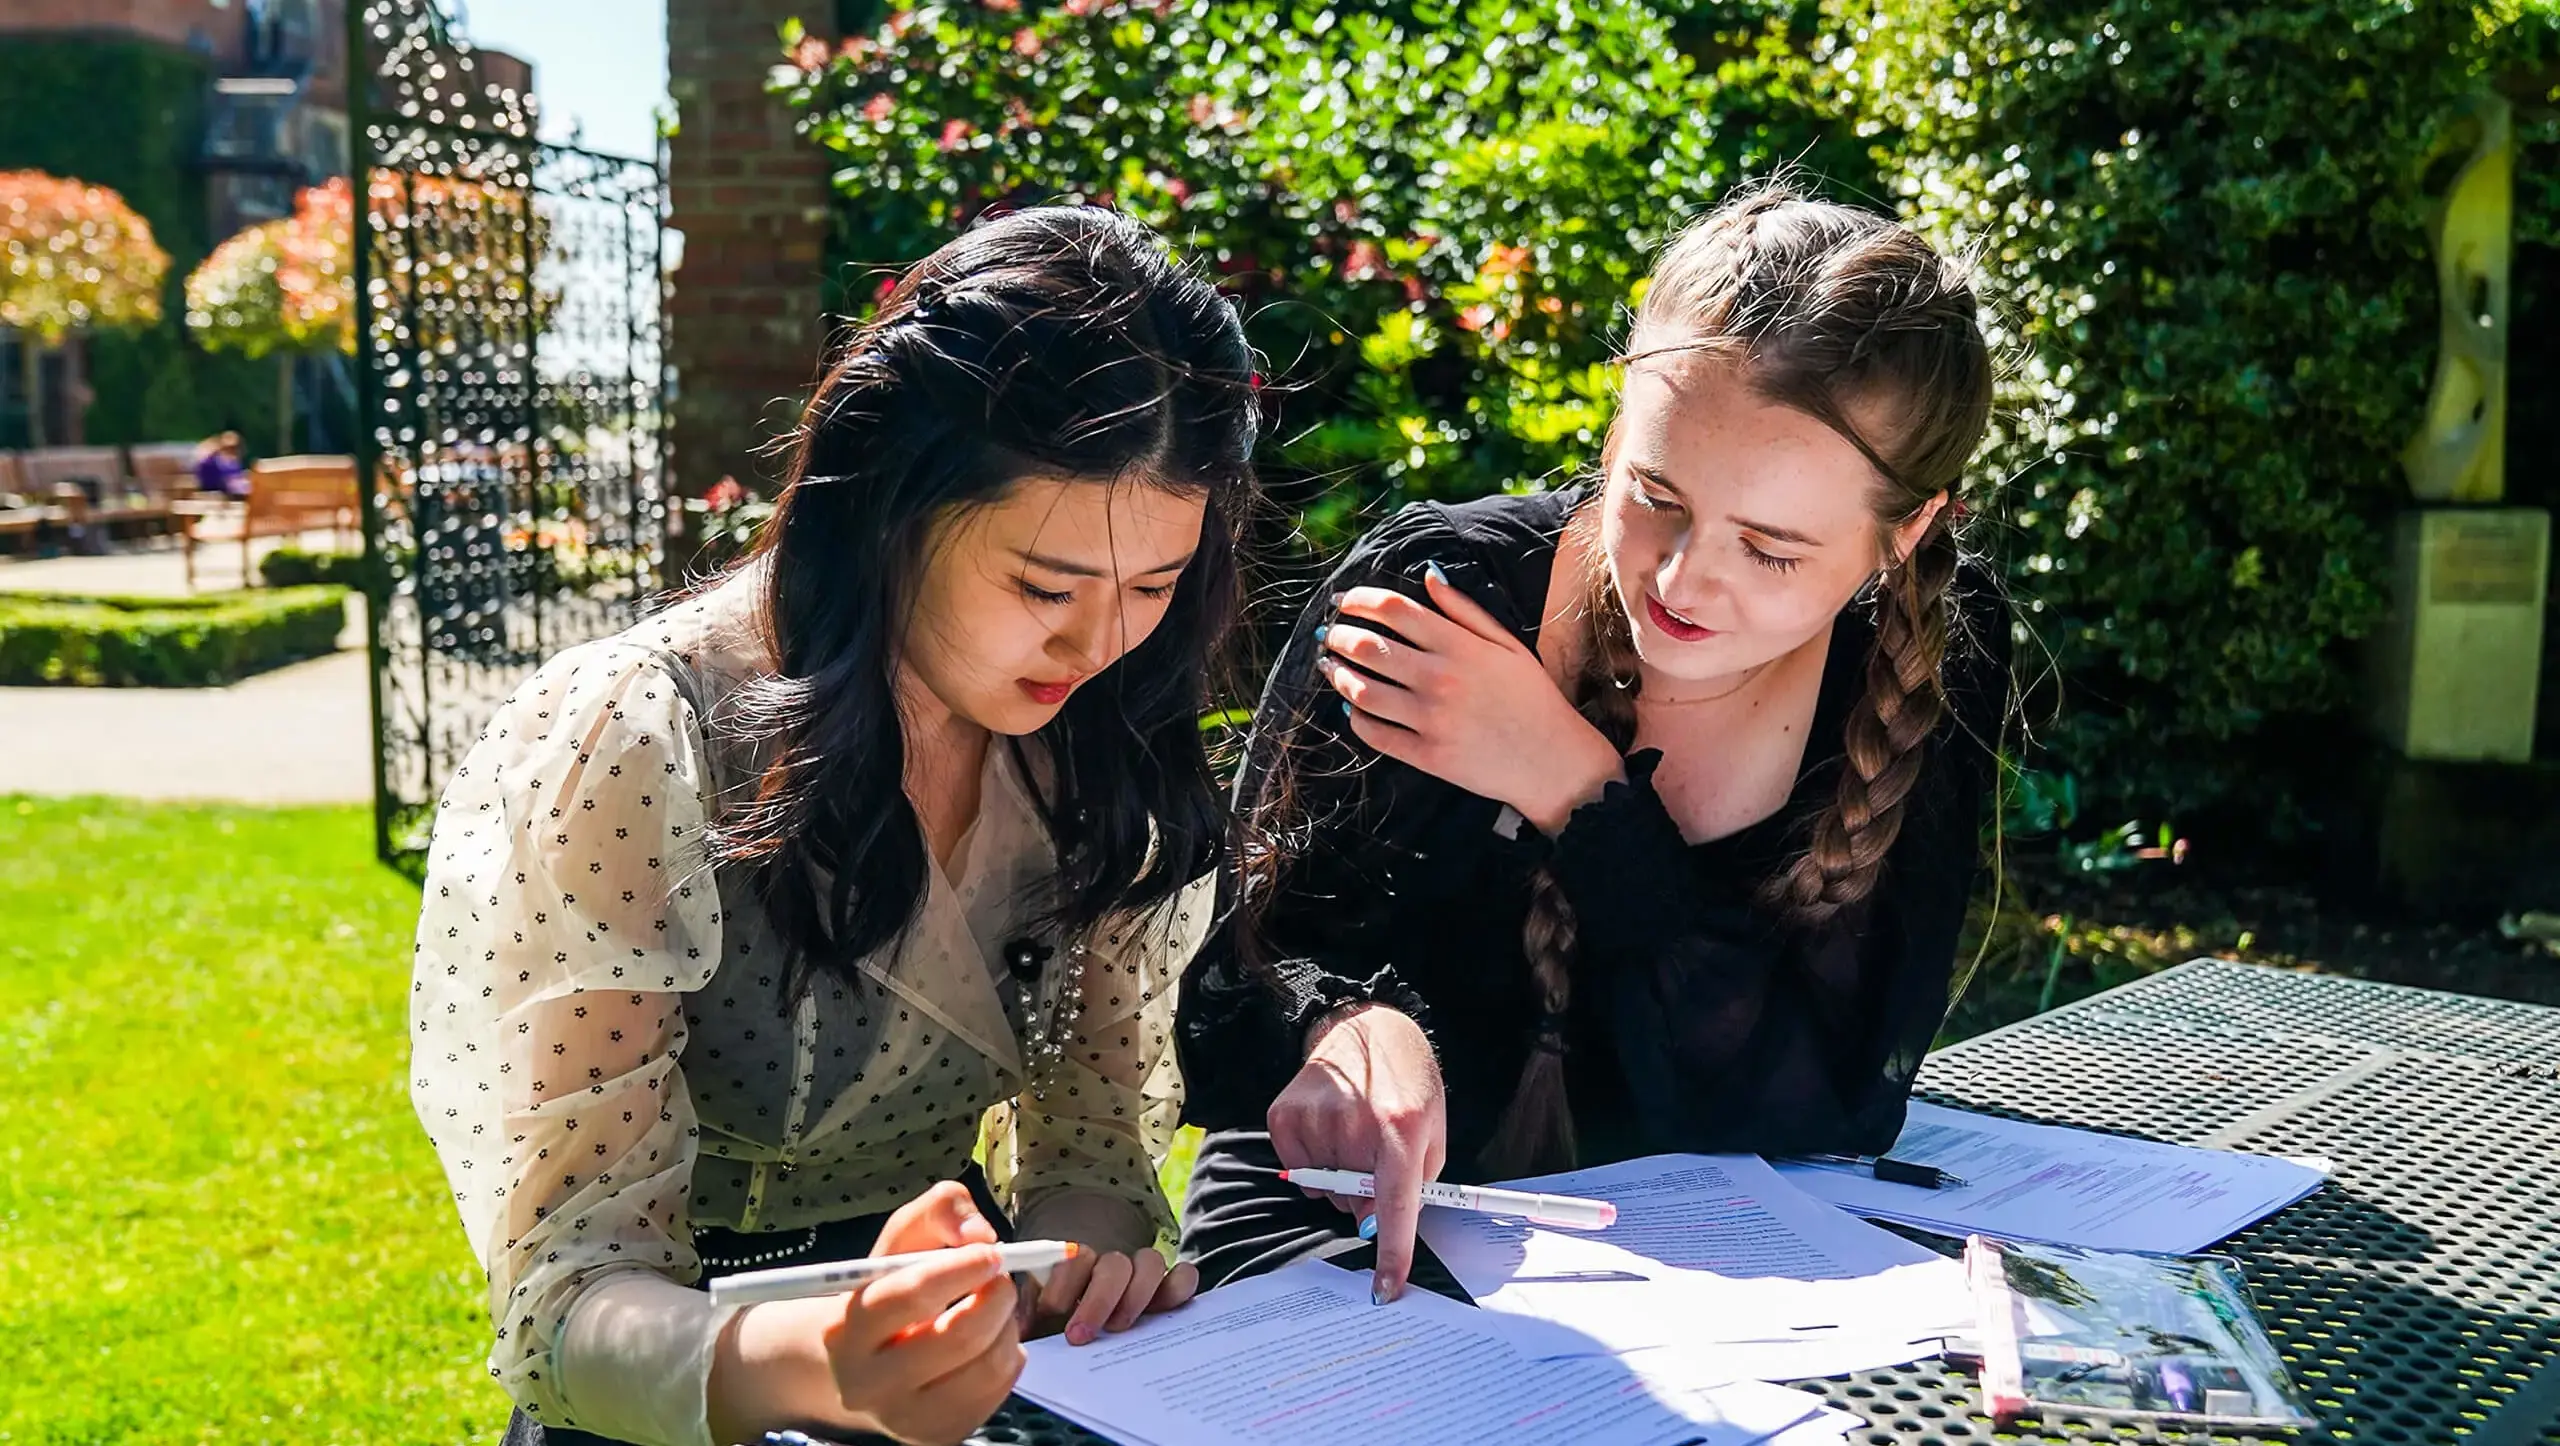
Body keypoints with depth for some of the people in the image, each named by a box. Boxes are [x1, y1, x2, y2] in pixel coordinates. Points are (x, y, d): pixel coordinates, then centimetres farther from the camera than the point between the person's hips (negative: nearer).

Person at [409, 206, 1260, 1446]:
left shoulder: (1087, 739, -5)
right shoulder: (632, 759, -20)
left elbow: (1087, 1122, 2)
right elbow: (572, 1302, -20)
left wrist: (1083, 1244, -21)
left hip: (953, 1331, 3)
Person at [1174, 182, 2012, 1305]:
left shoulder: (1930, 665, -11)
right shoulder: (1431, 589, -15)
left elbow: (1836, 1112, -17)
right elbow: (1237, 977, -11)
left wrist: (1569, 786, -23)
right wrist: (1351, 1030, -35)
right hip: (1371, 1231, -1)